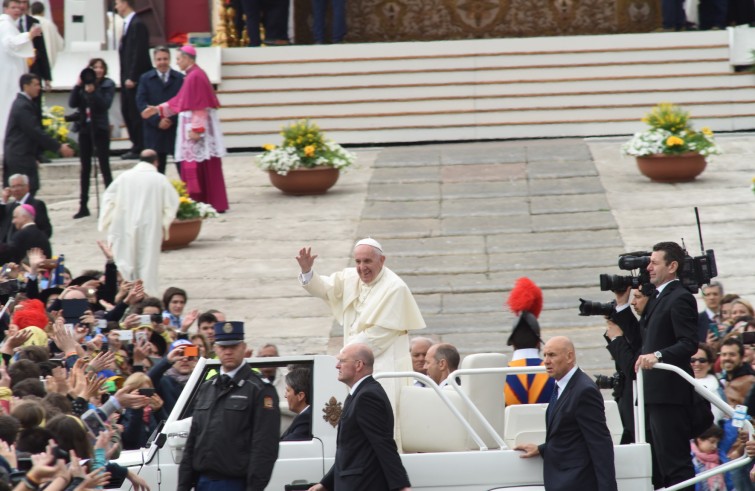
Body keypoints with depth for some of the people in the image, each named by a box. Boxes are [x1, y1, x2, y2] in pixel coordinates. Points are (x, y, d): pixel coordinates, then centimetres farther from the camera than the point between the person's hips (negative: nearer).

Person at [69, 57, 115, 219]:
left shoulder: (108, 85, -3)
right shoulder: (83, 85, 4)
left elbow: (106, 104, -14)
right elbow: (72, 103, -3)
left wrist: (92, 92, -24)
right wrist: (78, 86, -13)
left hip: (100, 128, -4)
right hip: (84, 128, 4)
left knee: (104, 167, -5)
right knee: (85, 168, 8)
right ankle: (83, 206, 12)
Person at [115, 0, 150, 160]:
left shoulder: (137, 25, -15)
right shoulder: (128, 24, 15)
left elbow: (139, 53, -19)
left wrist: (132, 77, -20)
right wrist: (125, 77, 13)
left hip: (135, 78, -10)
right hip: (128, 77, 10)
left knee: (135, 113, -5)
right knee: (127, 111, 11)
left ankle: (139, 149, -1)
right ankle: (136, 145, 17)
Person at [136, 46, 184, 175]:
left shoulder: (180, 78, 5)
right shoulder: (145, 79, 8)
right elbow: (141, 103, -1)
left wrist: (172, 120, -15)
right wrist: (157, 121, -13)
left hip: (176, 128, -1)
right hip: (155, 130, 1)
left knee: (183, 167, -2)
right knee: (157, 167, 5)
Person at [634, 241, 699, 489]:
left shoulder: (680, 298, -11)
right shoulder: (658, 298, 20)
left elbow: (689, 343, -21)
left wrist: (658, 355, -32)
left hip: (670, 394, -10)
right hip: (654, 394, 10)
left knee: (675, 462, -13)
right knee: (656, 467, 10)